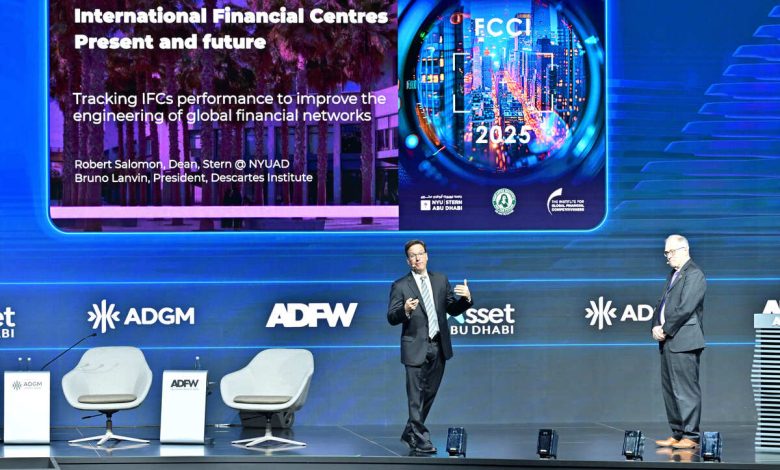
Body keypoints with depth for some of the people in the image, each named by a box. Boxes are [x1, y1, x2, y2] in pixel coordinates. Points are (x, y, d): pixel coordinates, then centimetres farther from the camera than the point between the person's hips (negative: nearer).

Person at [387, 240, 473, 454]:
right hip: (416, 347, -5)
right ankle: (421, 440, -3)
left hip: (439, 347, 5)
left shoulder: (441, 280, 9)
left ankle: (410, 433, 29)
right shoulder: (400, 286, -4)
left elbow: (453, 310, 11)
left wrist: (466, 298, -9)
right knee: (416, 396, -6)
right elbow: (391, 318, -7)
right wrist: (405, 311, -28)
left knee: (429, 394, 14)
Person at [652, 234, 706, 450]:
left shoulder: (694, 275, -9)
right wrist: (656, 326, 2)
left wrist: (666, 330, -13)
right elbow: (662, 303, 19)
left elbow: (685, 309, -17)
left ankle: (690, 437, -7)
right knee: (670, 390, 10)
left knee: (685, 390, -9)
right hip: (668, 342, 9)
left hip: (683, 342, -9)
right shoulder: (673, 275, 20)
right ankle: (677, 434, 15)